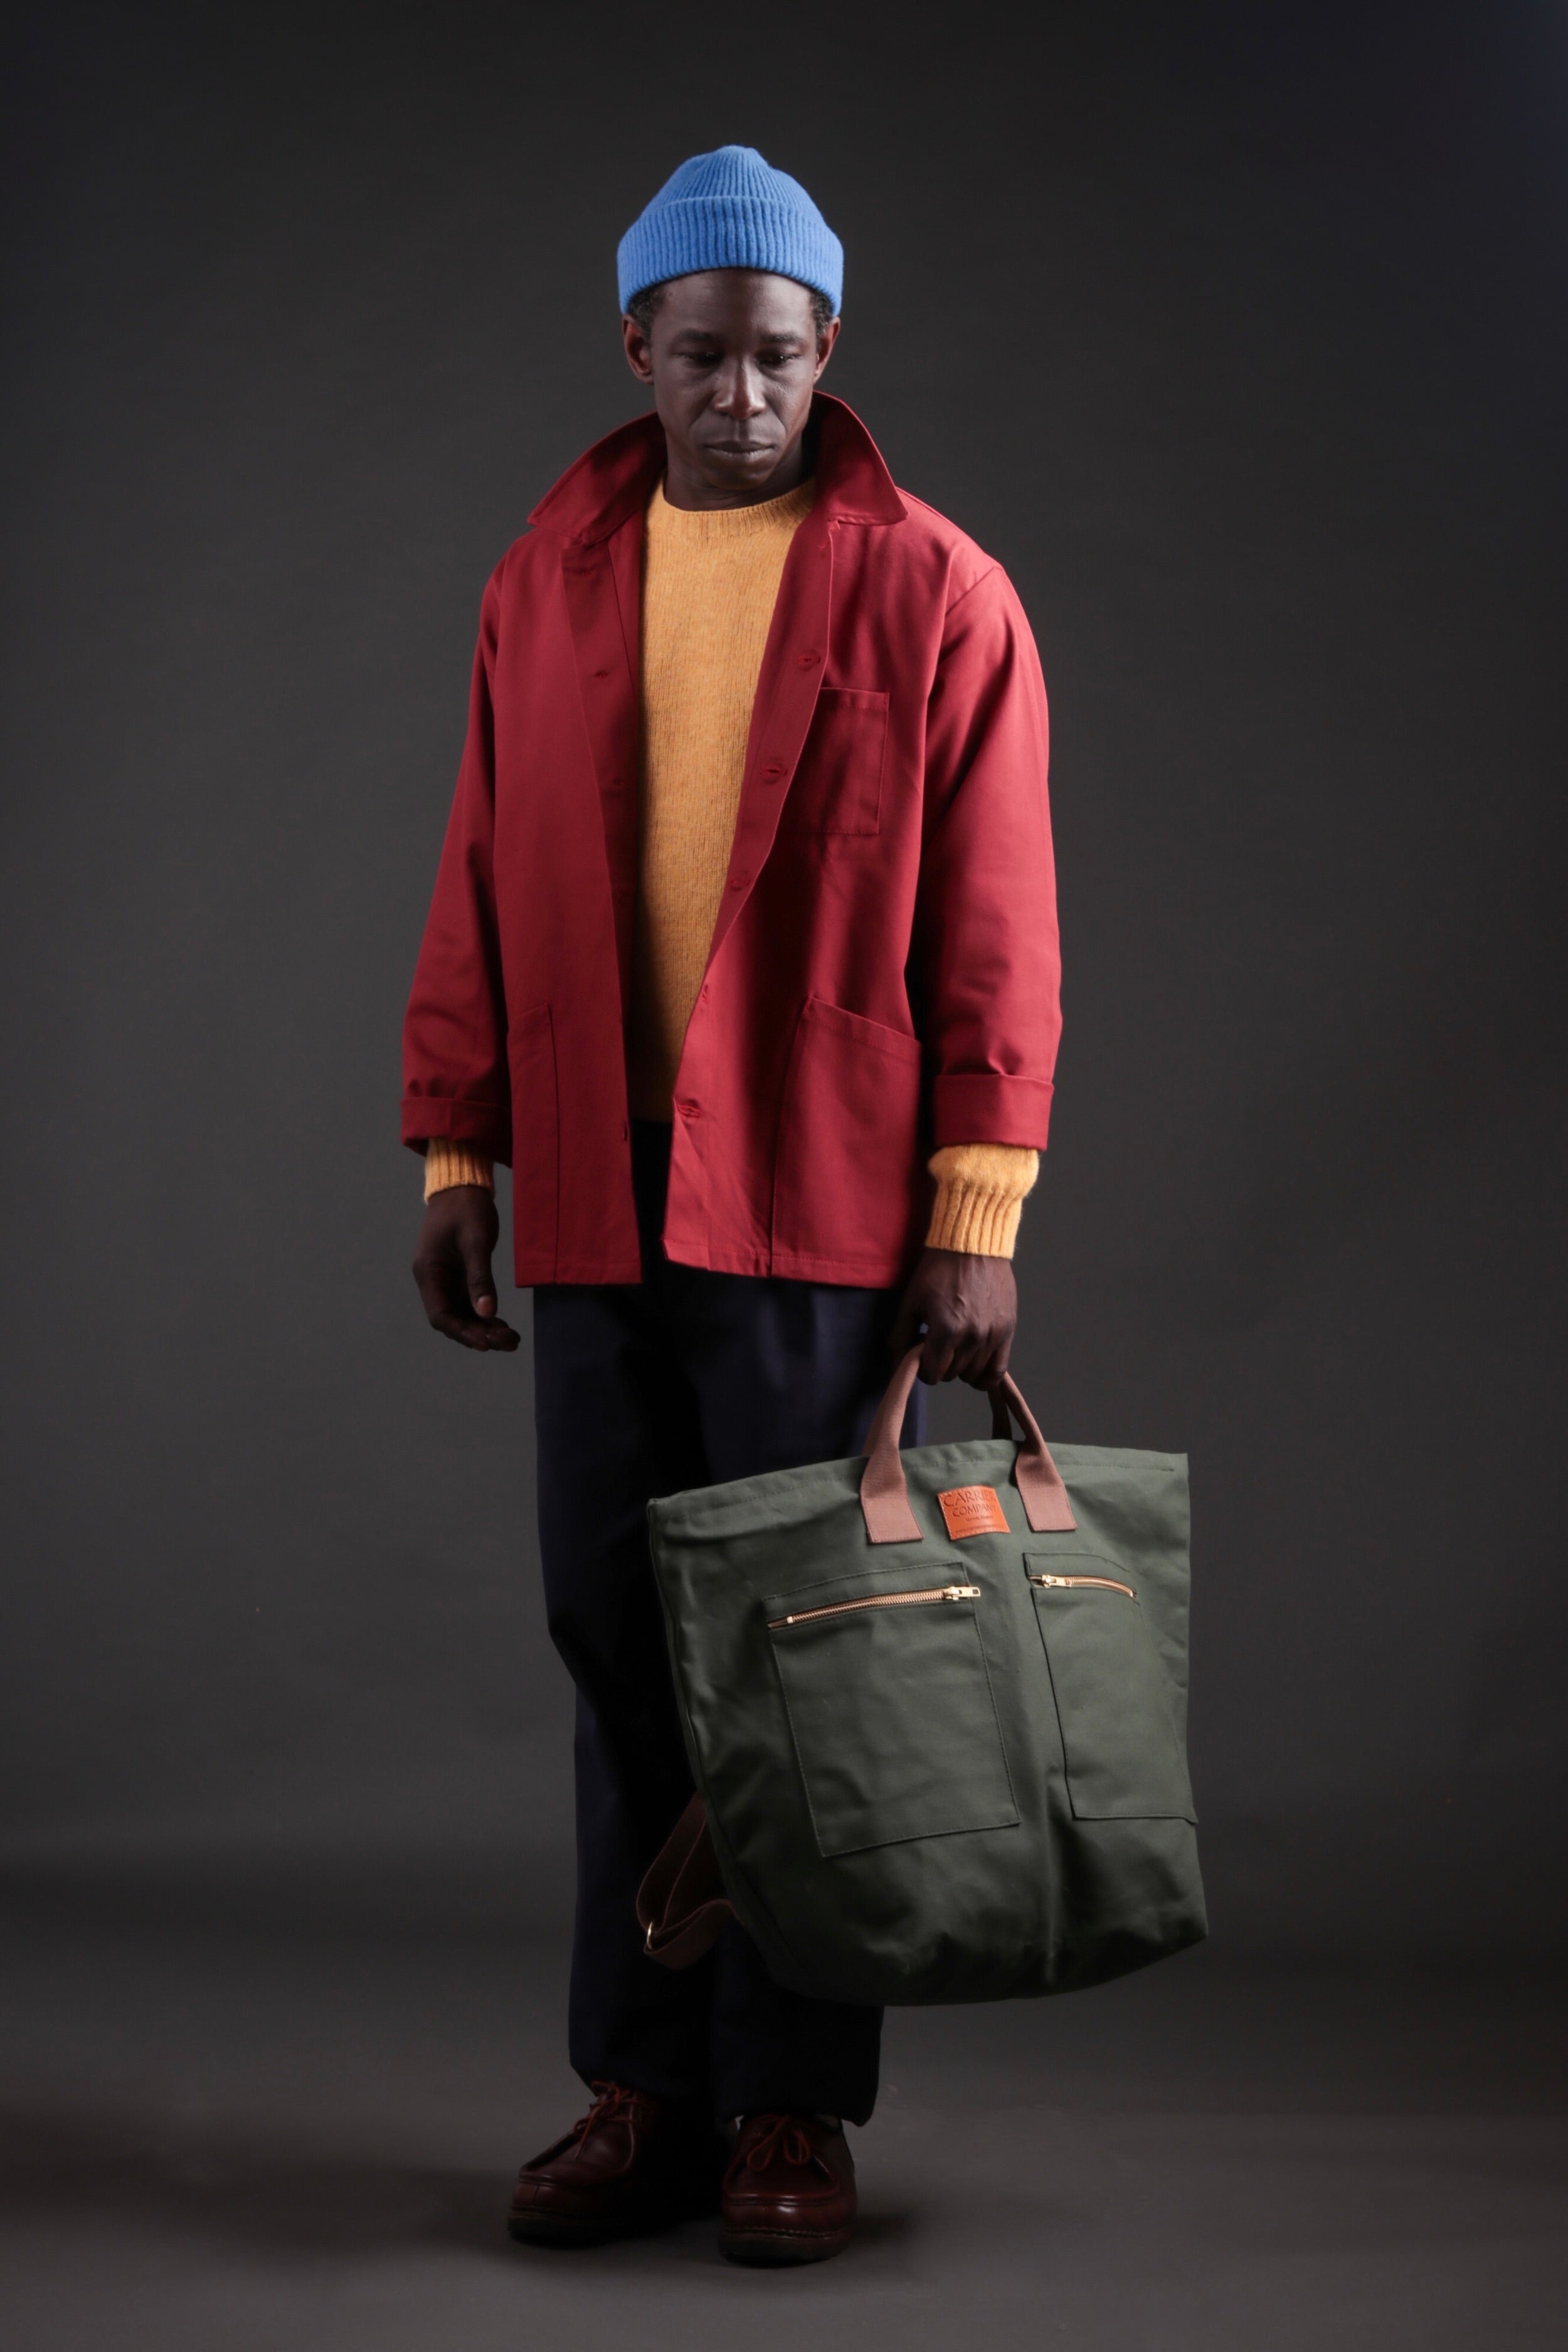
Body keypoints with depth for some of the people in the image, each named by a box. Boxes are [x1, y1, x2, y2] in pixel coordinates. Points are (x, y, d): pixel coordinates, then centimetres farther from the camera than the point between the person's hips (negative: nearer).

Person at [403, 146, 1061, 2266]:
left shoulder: (935, 595, 0)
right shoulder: (549, 582, 11)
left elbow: (996, 934, -4)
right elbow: (480, 890, 12)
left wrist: (977, 1216, -9)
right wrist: (458, 1156, 7)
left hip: (824, 1215, -3)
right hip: (595, 1212, 4)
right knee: (622, 1650, 8)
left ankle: (793, 2109, 14)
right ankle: (645, 2092, 19)